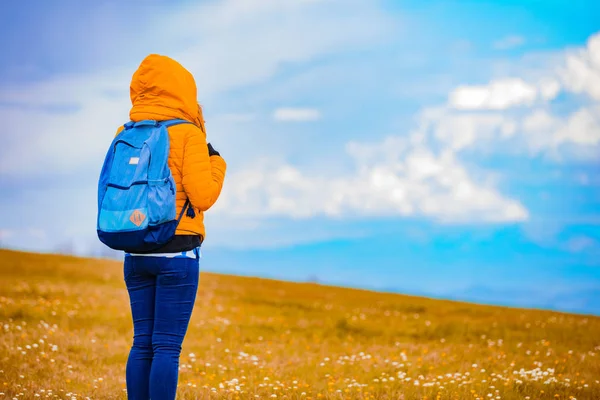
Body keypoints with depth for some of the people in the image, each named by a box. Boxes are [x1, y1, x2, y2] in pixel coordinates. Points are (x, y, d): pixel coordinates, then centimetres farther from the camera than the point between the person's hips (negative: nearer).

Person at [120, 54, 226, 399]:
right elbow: (202, 196, -12)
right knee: (167, 346, -4)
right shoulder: (188, 135, -9)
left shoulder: (126, 135, 7)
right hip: (178, 251, -5)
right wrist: (216, 163, 5)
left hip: (136, 251, 5)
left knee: (142, 343, 11)